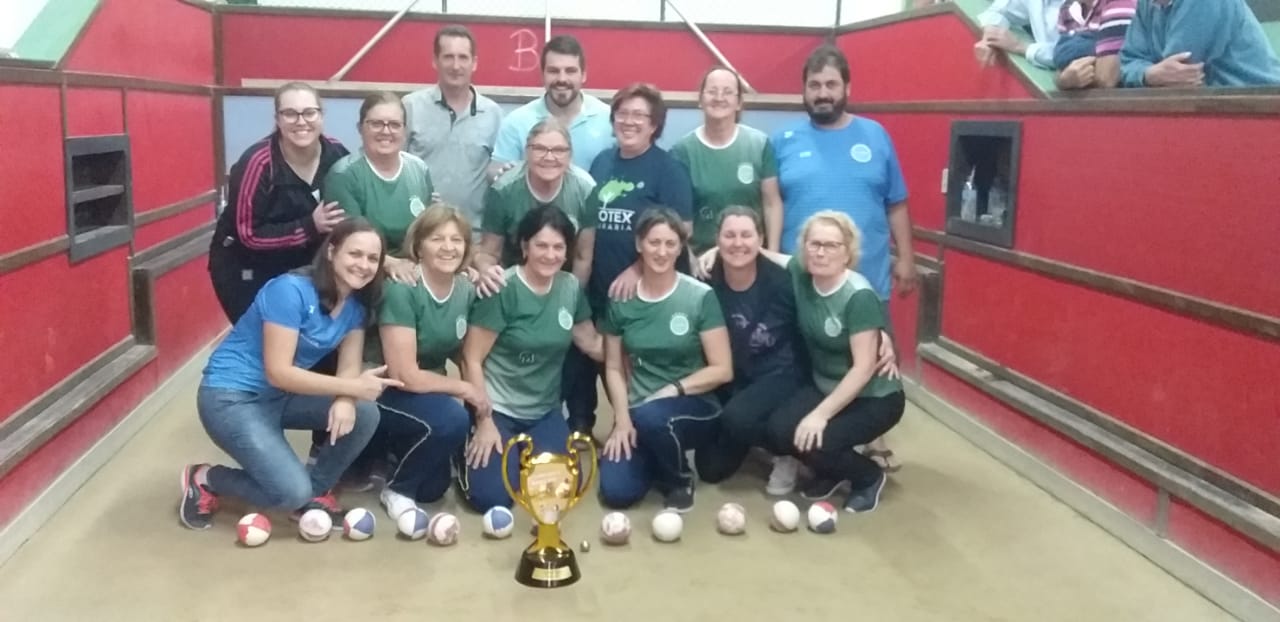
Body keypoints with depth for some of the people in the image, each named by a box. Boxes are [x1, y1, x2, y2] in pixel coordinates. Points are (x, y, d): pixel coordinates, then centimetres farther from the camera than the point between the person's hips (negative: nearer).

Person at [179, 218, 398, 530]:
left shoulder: (356, 305, -1)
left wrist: (345, 401, -27)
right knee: (292, 492, -20)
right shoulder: (290, 290, -24)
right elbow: (278, 373, -26)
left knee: (364, 415, -16)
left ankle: (314, 491, 6)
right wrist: (352, 388, -29)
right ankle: (205, 479, 6)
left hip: (280, 397, 7)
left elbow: (349, 367, -4)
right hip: (231, 396, -7)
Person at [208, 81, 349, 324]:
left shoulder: (337, 155, -10)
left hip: (301, 268, 4)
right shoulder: (259, 162, -23)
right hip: (247, 271, -4)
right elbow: (249, 235, -22)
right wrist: (311, 226, -30)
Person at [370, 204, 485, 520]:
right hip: (383, 392, -7)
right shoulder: (402, 290, -26)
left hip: (428, 392, 7)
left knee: (432, 488, 7)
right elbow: (405, 375, -27)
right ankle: (396, 488, -8)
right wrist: (465, 389, -17)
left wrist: (484, 415, -6)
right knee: (452, 419, -32)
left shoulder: (466, 290, -6)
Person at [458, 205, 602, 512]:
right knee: (492, 496, -19)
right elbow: (472, 359, -14)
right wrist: (485, 421, -15)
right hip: (498, 408, -5)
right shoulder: (502, 289, -16)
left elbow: (592, 344, 12)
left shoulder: (571, 287, 0)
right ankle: (472, 452, 15)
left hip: (545, 412, 5)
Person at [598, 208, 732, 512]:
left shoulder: (701, 297, -9)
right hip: (638, 414, 3)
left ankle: (681, 479, -5)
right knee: (615, 492, -18)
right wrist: (622, 418, -8)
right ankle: (656, 460, 17)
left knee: (651, 415, -37)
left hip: (694, 407, -3)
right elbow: (614, 367, 5)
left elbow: (723, 370, -9)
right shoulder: (621, 300, 0)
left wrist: (673, 390, -18)